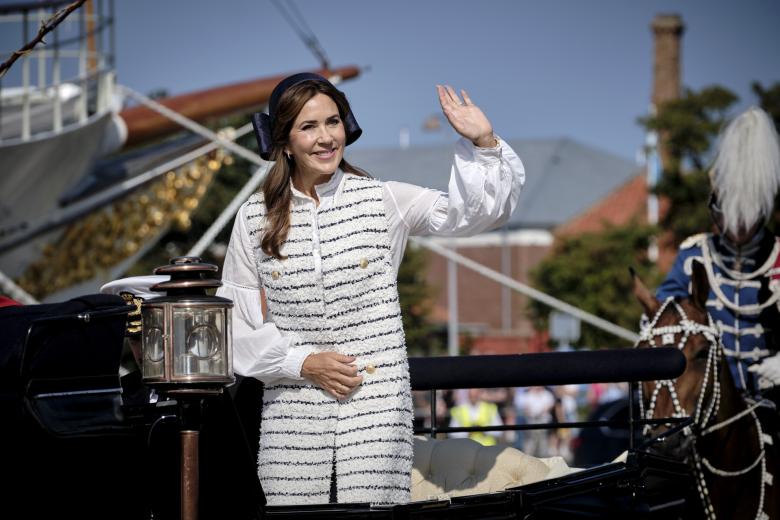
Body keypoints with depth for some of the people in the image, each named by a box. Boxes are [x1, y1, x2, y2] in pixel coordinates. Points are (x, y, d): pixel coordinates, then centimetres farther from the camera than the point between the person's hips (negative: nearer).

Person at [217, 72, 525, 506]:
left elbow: (478, 210, -2)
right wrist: (302, 363, -4)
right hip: (293, 410, 1)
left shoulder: (382, 201, 3)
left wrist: (484, 144, -16)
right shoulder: (256, 218, 5)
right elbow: (238, 319, 7)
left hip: (375, 404, -1)